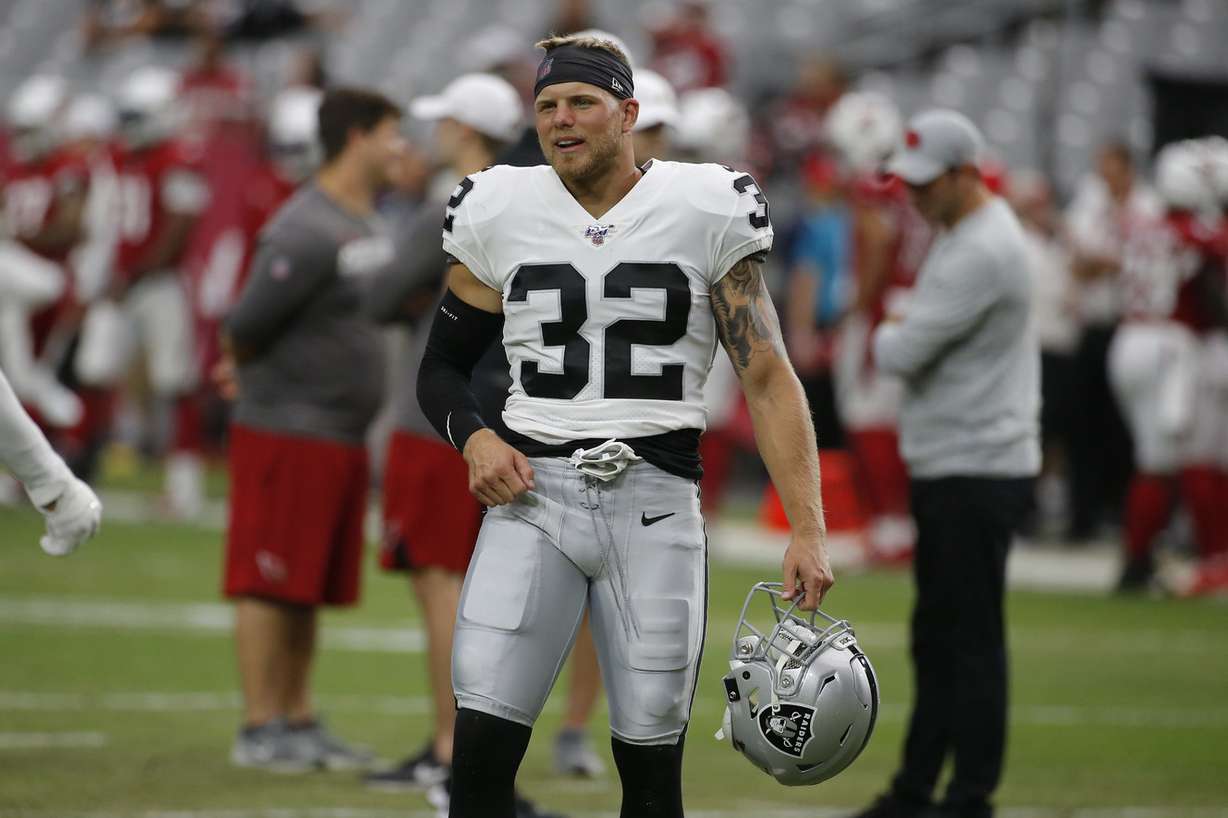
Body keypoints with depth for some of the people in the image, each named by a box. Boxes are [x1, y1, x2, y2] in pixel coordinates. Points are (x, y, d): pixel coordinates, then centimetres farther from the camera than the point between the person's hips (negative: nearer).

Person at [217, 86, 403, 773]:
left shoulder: (369, 225, 14)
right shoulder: (308, 232, -18)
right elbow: (247, 326, -18)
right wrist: (250, 371, 5)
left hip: (343, 434, 9)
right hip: (289, 432, -9)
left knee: (312, 588, 13)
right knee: (270, 585, -4)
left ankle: (300, 722, 19)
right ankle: (261, 729, -1)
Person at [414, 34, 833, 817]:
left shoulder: (703, 215, 0)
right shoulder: (499, 215, 6)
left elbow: (769, 379, -1)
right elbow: (442, 368, 17)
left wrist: (808, 531, -10)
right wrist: (476, 439, -6)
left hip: (655, 500, -1)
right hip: (533, 491, 1)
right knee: (482, 746, -12)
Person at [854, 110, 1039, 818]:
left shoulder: (984, 252, -20)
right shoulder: (960, 231, 13)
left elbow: (906, 353, -21)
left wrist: (884, 336, -1)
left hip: (978, 471, -11)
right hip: (945, 467, 11)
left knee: (973, 641, -6)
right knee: (937, 636, 15)